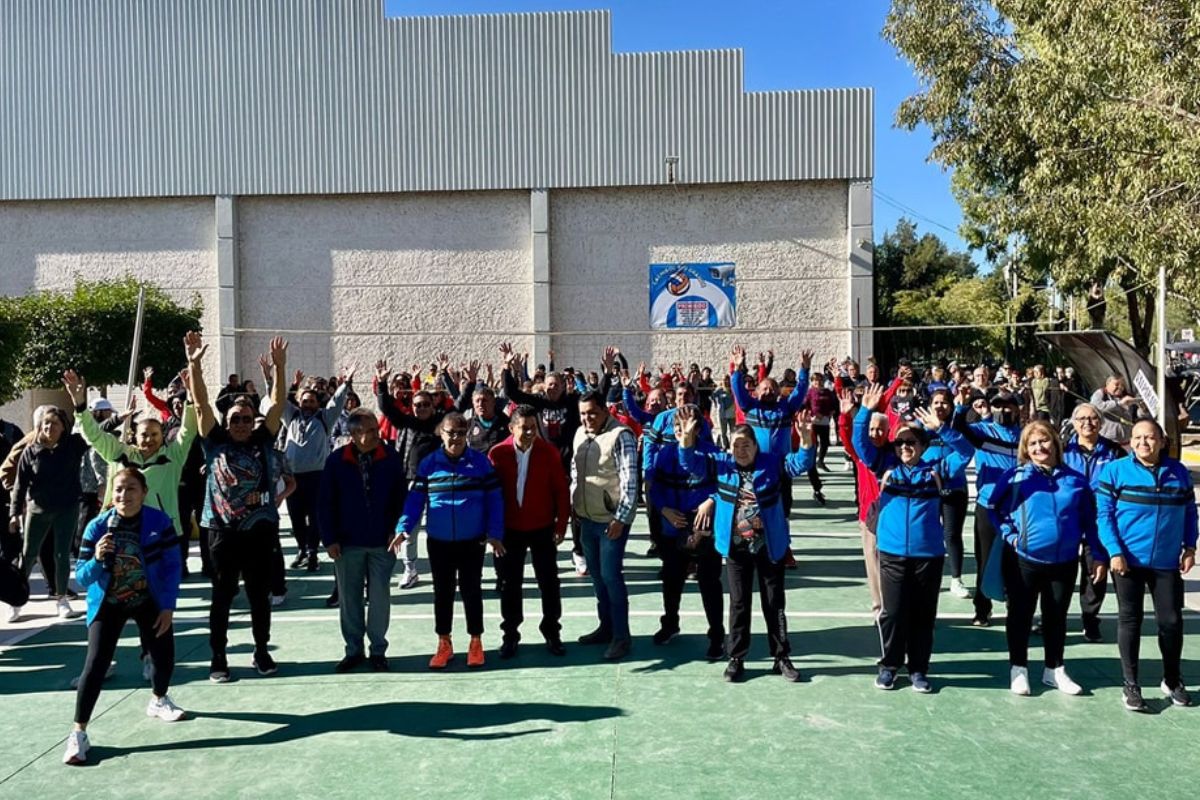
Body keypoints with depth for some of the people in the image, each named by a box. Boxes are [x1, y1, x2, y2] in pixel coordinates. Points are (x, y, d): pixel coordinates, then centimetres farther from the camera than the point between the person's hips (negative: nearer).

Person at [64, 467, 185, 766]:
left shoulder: (160, 522, -17)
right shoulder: (97, 526, -17)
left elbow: (173, 566, -12)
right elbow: (82, 577, -14)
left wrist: (168, 606, -15)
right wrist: (97, 559, -36)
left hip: (150, 601, 1)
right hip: (108, 604, -1)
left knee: (164, 656, 6)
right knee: (96, 664, -11)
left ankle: (159, 701, 38)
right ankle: (78, 734, 0)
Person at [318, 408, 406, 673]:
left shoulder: (391, 459, -5)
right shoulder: (336, 460, -5)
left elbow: (400, 497, 2)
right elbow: (325, 503, -2)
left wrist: (396, 530, -5)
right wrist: (329, 539, -4)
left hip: (382, 542, 0)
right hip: (347, 543, 0)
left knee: (380, 598, 5)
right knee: (349, 598, 10)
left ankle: (378, 650, 19)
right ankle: (354, 650, 23)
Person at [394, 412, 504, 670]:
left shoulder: (480, 461, -5)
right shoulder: (429, 463, -2)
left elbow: (494, 499, -5)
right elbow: (415, 499, -2)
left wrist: (495, 533, -12)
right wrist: (404, 528, -15)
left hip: (472, 541, -1)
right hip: (438, 542, 2)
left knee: (471, 590, 10)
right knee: (442, 592, 12)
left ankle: (476, 642, 25)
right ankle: (444, 644, 27)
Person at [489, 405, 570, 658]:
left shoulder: (549, 452, -10)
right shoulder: (497, 454, -10)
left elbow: (561, 490, -5)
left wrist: (561, 524, -6)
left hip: (542, 528, 0)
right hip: (509, 529, 0)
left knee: (549, 582, 9)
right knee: (510, 583, 11)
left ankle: (552, 633, 24)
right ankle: (510, 635, 25)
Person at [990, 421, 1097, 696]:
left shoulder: (1075, 480, 3)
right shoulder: (1016, 476, -5)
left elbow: (1089, 521, 7)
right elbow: (995, 510, 0)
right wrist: (1010, 535, -13)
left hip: (1064, 562, 3)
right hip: (1023, 560, -2)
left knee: (1057, 617, 15)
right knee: (1020, 615, 9)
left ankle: (1054, 669, 30)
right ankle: (1018, 668, 23)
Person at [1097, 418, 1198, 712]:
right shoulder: (1114, 470, -7)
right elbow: (1103, 514, -9)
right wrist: (1114, 552, -14)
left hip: (1167, 562, 3)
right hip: (1127, 560, -3)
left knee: (1171, 620, 9)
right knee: (1130, 620, 5)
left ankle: (1172, 680, 30)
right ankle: (1131, 685, 14)